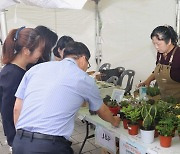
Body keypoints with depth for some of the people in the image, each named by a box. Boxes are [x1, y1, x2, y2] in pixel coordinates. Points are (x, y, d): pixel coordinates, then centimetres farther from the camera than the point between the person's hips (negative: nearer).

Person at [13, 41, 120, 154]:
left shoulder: (36, 68, 11)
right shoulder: (84, 79, 4)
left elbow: (17, 108, 11)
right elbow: (102, 110, 21)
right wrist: (114, 121, 41)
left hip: (19, 142, 5)